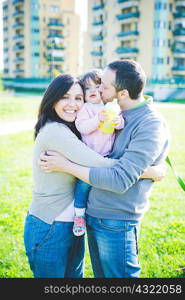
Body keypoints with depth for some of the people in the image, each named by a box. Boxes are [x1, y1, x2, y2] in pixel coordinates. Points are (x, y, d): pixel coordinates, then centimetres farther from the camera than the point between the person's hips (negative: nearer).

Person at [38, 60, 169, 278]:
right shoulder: (120, 116, 6)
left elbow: (120, 180, -26)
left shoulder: (151, 126, -20)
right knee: (101, 274, 22)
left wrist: (66, 166, -20)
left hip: (116, 222, -8)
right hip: (93, 213, 8)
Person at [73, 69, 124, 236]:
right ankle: (79, 215, -6)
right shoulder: (85, 108, 2)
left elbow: (121, 120, 8)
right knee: (84, 181, -20)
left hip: (107, 155, 4)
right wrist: (98, 120, -25)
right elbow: (82, 127, -11)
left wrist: (119, 122, -15)